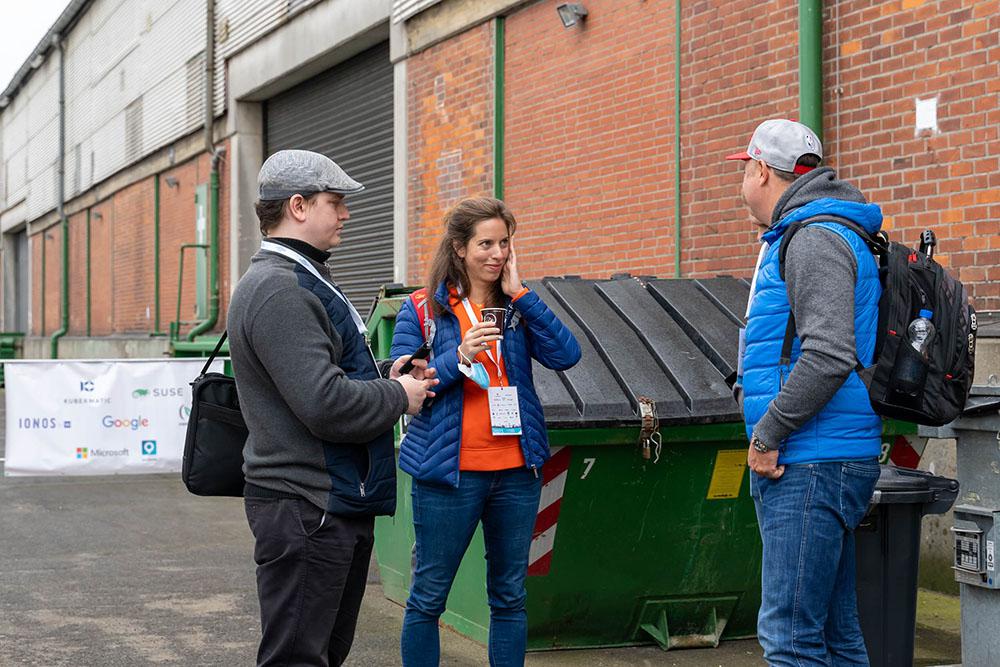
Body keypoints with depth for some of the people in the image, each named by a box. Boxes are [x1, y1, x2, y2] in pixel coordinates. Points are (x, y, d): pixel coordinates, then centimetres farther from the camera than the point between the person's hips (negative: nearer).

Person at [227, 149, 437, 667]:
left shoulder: (302, 281, 18)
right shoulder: (278, 289, -18)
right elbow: (325, 404, -26)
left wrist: (383, 378, 9)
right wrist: (399, 397, -9)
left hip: (339, 504, 11)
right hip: (306, 509, -11)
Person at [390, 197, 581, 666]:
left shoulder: (517, 306, 8)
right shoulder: (422, 309, -1)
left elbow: (566, 355, -7)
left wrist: (520, 294, -10)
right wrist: (459, 357, -20)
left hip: (515, 469, 3)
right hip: (449, 470, -3)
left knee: (510, 595, 11)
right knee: (429, 596, 4)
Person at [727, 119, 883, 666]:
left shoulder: (815, 240, -13)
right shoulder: (795, 237, 21)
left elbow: (829, 355, -25)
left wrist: (767, 434, -18)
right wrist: (770, 436, 20)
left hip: (811, 464, -11)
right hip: (813, 461, 11)